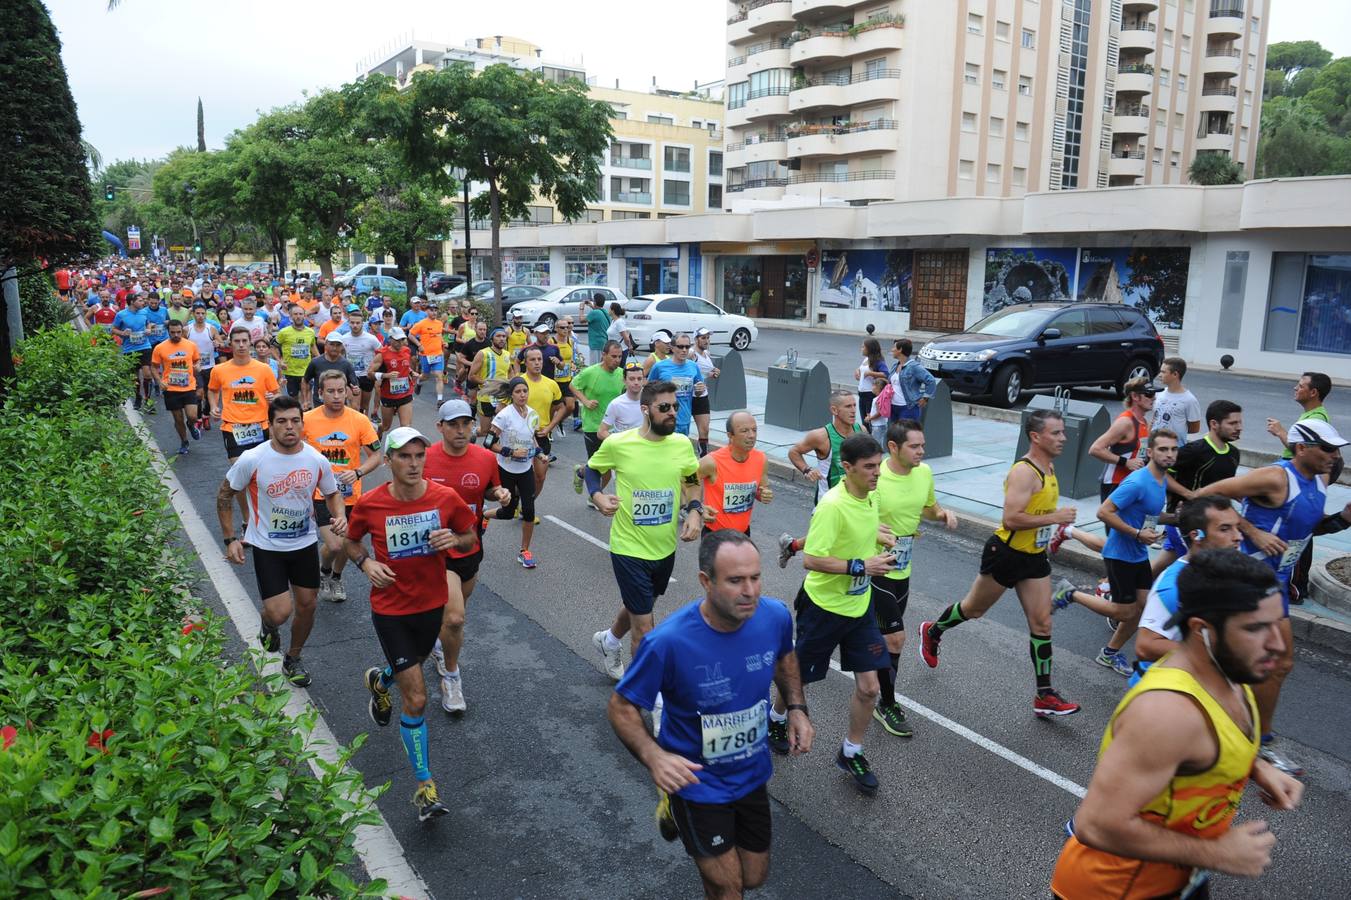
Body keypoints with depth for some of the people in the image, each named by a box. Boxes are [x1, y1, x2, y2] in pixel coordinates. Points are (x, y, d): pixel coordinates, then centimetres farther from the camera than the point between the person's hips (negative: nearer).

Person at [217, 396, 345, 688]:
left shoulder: (317, 460, -10)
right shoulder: (252, 460, -18)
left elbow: (332, 493, 7)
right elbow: (225, 495, -4)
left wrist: (340, 516, -14)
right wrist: (230, 539, -7)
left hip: (305, 543, 3)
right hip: (267, 546, -3)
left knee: (307, 605, 12)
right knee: (280, 613, -11)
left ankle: (293, 659, 39)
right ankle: (268, 625, 29)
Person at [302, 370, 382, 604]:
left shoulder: (360, 421, -9)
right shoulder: (307, 420, -9)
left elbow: (376, 457, -3)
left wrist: (357, 472, -22)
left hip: (350, 495, 2)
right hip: (321, 494, -2)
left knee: (346, 544, 16)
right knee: (334, 545, -14)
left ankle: (336, 578, 47)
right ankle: (324, 572, 20)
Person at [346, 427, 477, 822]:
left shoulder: (446, 498, -13)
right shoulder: (369, 504, -14)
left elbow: (469, 536, 2)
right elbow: (352, 541, 5)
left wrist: (454, 540, -21)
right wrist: (366, 563, -15)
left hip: (431, 604, 3)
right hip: (390, 610, -3)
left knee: (409, 672, 28)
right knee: (416, 699, -7)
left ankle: (378, 680, 66)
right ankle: (425, 785, 8)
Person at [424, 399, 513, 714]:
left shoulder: (487, 458, -6)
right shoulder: (424, 460, -14)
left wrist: (500, 494, -11)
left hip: (471, 548, 4)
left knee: (454, 613, 23)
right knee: (454, 617, -16)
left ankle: (438, 643, 56)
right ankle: (451, 675, 10)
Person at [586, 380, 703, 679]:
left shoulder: (683, 445, -7)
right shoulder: (617, 444, -16)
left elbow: (692, 481, 11)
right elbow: (591, 470, 3)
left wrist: (694, 511, -7)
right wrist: (598, 497, -16)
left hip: (666, 548, 5)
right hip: (629, 549, -5)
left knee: (640, 606, 28)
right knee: (644, 628, -1)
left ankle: (610, 640, 60)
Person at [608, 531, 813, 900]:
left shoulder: (775, 616, -19)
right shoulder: (669, 641, -32)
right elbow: (622, 707, -19)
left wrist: (796, 707, -8)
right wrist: (654, 757, -35)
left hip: (752, 774, 4)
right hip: (697, 782, -4)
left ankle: (679, 811, 44)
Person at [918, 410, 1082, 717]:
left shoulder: (1049, 467, 6)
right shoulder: (1023, 472, -23)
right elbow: (1010, 519, -30)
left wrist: (1055, 529, 14)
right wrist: (1054, 518, -26)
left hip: (1035, 557, 8)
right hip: (1005, 554, -8)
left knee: (1042, 624, 4)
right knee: (974, 608, 13)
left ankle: (1045, 696, 11)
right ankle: (932, 632, 40)